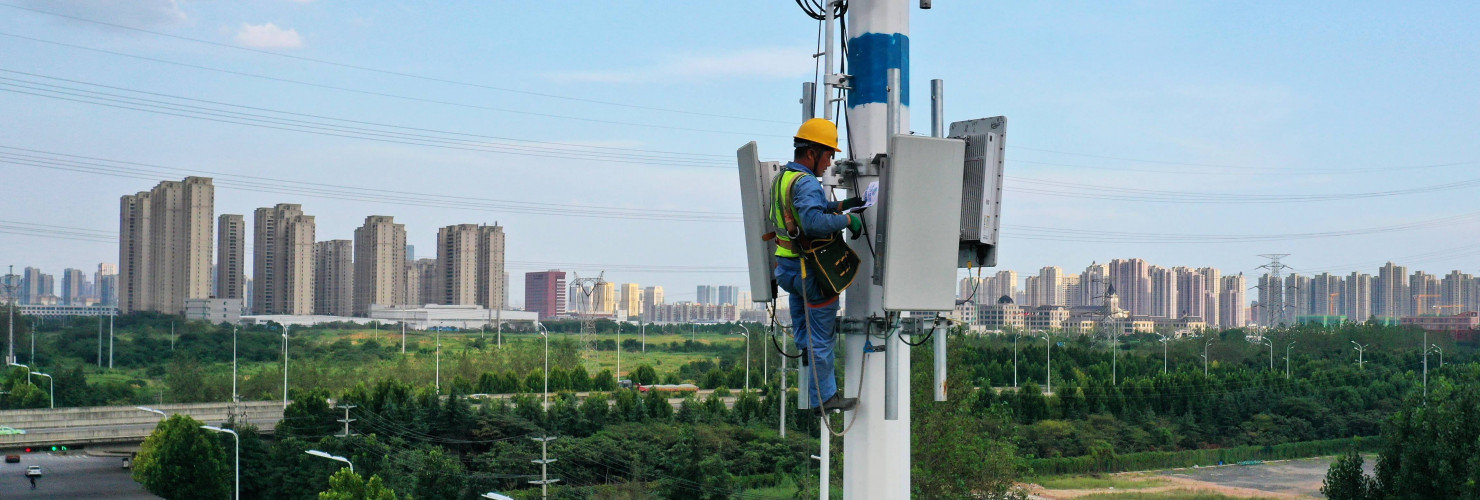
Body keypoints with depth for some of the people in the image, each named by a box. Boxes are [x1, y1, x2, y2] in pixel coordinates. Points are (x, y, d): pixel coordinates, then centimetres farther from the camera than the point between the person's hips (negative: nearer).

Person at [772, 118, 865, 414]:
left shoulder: (783, 177, 10)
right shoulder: (805, 183, -22)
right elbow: (814, 221, -37)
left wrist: (842, 205, 12)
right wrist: (846, 220, -24)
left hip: (788, 266, 9)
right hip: (811, 270, -9)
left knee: (804, 328, 27)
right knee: (822, 337, 3)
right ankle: (823, 398, 12)